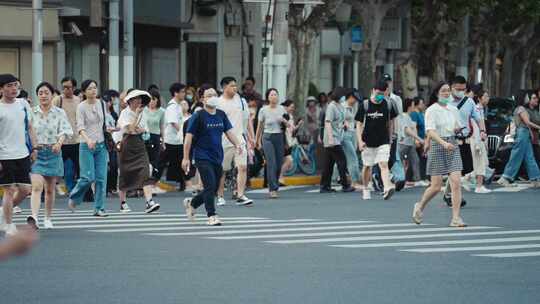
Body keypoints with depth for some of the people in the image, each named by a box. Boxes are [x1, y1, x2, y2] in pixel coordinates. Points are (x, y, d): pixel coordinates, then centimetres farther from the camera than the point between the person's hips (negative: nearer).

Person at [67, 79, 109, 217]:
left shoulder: (102, 104, 7)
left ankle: (99, 208, 5)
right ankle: (74, 198, 16)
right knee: (88, 177, -11)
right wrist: (88, 139, -35)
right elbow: (80, 127, -19)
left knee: (101, 177, 0)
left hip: (101, 145, 5)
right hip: (86, 146, -5)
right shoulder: (81, 107, -9)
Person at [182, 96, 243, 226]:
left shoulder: (221, 115, 10)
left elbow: (229, 131, 10)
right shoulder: (198, 116, -7)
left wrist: (237, 144, -10)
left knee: (213, 188, 10)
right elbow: (189, 137, -8)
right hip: (202, 157, -6)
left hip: (217, 157, 6)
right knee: (210, 186, -14)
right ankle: (212, 215, -7)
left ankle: (191, 203, 32)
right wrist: (186, 158, -11)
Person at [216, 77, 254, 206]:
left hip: (240, 140, 3)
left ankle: (240, 195, -11)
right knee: (221, 170, 6)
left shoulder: (241, 101, 8)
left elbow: (247, 120, 15)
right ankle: (220, 197, 18)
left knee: (243, 167, -11)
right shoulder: (218, 103, -4)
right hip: (224, 142, -3)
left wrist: (251, 137, 12)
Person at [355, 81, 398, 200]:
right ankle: (365, 189, 28)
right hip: (368, 142, 0)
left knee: (384, 165, -15)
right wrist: (360, 141, -12)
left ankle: (387, 188, -29)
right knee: (367, 166, 11)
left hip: (383, 142, 0)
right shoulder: (365, 105, -5)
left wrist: (389, 139, 15)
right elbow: (359, 124, -2)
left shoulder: (388, 105, 1)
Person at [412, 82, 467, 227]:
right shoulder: (431, 110, -6)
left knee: (456, 182, -9)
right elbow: (430, 131, -18)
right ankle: (420, 207, 27)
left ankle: (455, 218, -8)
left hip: (453, 147, 5)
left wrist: (458, 131, -2)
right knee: (436, 186, -1)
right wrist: (443, 143, -32)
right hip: (437, 146, -4)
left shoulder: (453, 109, 11)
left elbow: (458, 128, 21)